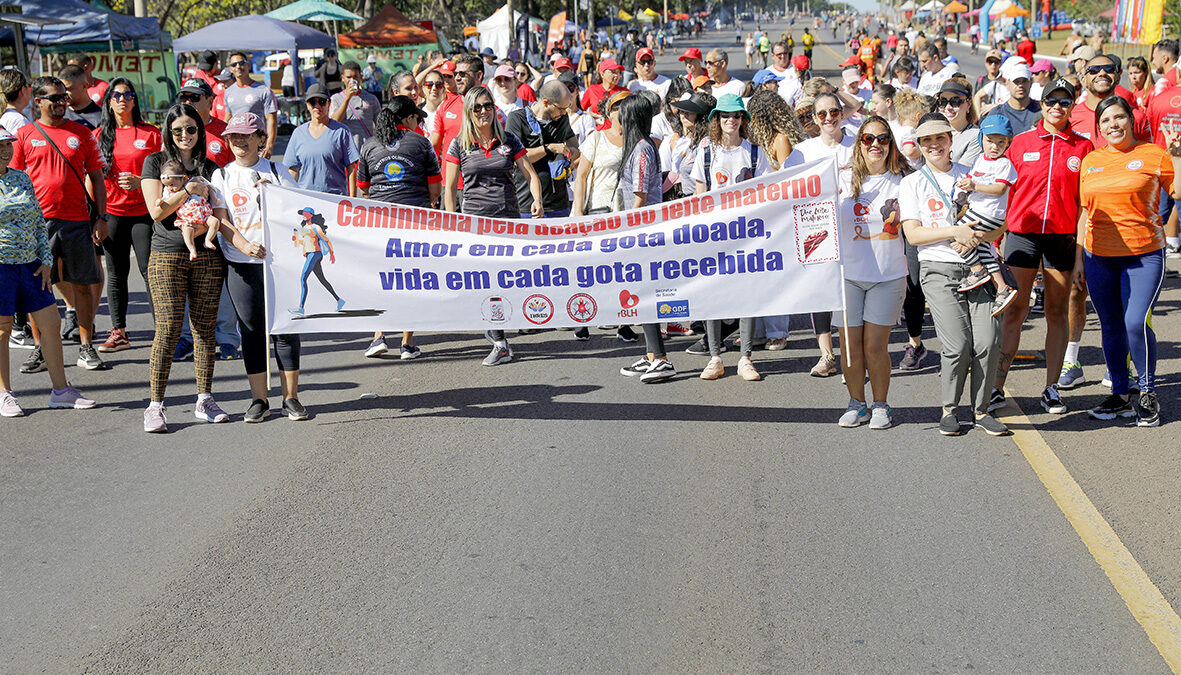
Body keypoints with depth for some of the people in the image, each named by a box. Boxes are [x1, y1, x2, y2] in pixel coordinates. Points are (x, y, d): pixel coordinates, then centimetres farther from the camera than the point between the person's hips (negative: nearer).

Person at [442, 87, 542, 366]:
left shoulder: (509, 141, 7)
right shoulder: (459, 145, 3)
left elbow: (531, 174, 6)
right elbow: (449, 187, 5)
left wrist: (537, 199, -13)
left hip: (509, 217, 2)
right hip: (475, 218, -2)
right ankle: (500, 344, -1)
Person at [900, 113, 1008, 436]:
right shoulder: (911, 183, 8)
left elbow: (999, 224, 12)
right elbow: (913, 234, -3)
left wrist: (979, 237, -10)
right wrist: (955, 232, -15)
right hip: (939, 272, -2)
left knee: (987, 342, -10)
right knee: (958, 345, -14)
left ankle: (981, 409, 6)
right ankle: (949, 410, 6)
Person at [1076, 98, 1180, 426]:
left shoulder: (1152, 154, 0)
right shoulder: (1090, 161, 11)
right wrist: (1079, 258, 12)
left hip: (1144, 254, -4)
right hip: (1099, 256, 4)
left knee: (1136, 323, -15)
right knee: (1111, 327, 9)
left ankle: (1148, 394, 4)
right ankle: (1120, 396, 21)